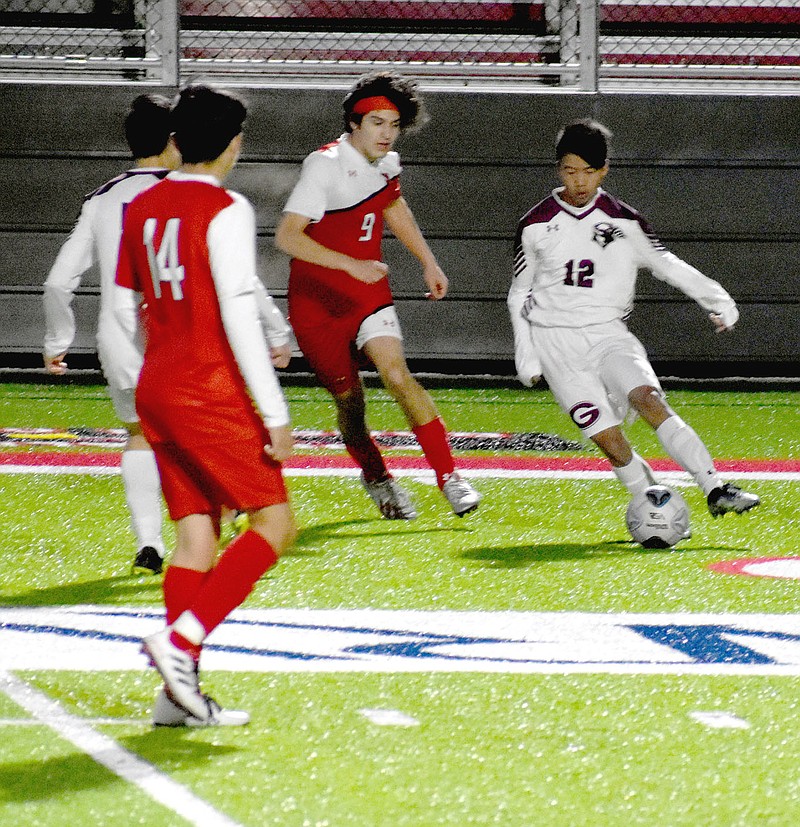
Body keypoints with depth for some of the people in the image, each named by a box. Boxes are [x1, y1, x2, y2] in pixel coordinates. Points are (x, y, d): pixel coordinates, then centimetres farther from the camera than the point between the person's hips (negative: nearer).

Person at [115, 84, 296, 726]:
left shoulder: (141, 208, 10)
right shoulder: (226, 210, -12)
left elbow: (126, 306, 17)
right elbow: (239, 312, -17)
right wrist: (274, 412, -15)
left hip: (155, 390, 8)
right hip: (212, 394, -8)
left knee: (196, 532, 9)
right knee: (275, 524, -2)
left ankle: (181, 692, 4)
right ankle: (182, 639, -16)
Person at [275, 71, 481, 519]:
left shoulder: (386, 163, 1)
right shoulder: (326, 165, -21)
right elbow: (287, 236, -30)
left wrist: (429, 262, 25)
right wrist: (352, 264, -38)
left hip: (369, 293, 4)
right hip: (318, 302, -4)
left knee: (398, 375, -17)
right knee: (349, 401, 5)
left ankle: (450, 477, -15)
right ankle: (377, 478, 31)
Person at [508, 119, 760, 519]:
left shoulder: (624, 220, 4)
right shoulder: (535, 225, 4)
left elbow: (666, 263, 13)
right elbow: (519, 293, 13)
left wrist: (716, 297, 3)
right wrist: (525, 352, 6)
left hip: (607, 334, 0)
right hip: (555, 340, 0)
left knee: (648, 399, -26)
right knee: (609, 439, -16)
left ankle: (715, 489, -31)